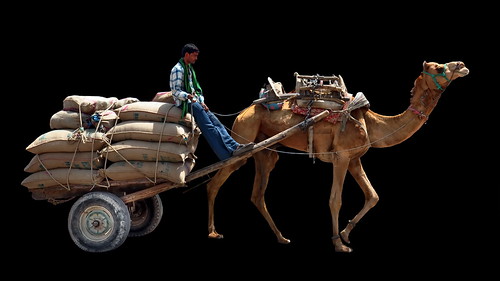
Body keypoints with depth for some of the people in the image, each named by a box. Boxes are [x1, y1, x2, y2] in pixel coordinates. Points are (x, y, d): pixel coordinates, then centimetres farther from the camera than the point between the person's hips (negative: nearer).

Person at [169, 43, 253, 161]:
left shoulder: (189, 68, 21)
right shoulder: (178, 69, -7)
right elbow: (175, 91, -14)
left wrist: (202, 102, 5)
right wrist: (188, 96, -32)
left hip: (194, 102, 9)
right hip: (184, 103, -9)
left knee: (215, 122, -10)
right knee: (208, 126, -21)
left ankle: (233, 147, -20)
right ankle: (226, 155, -29)